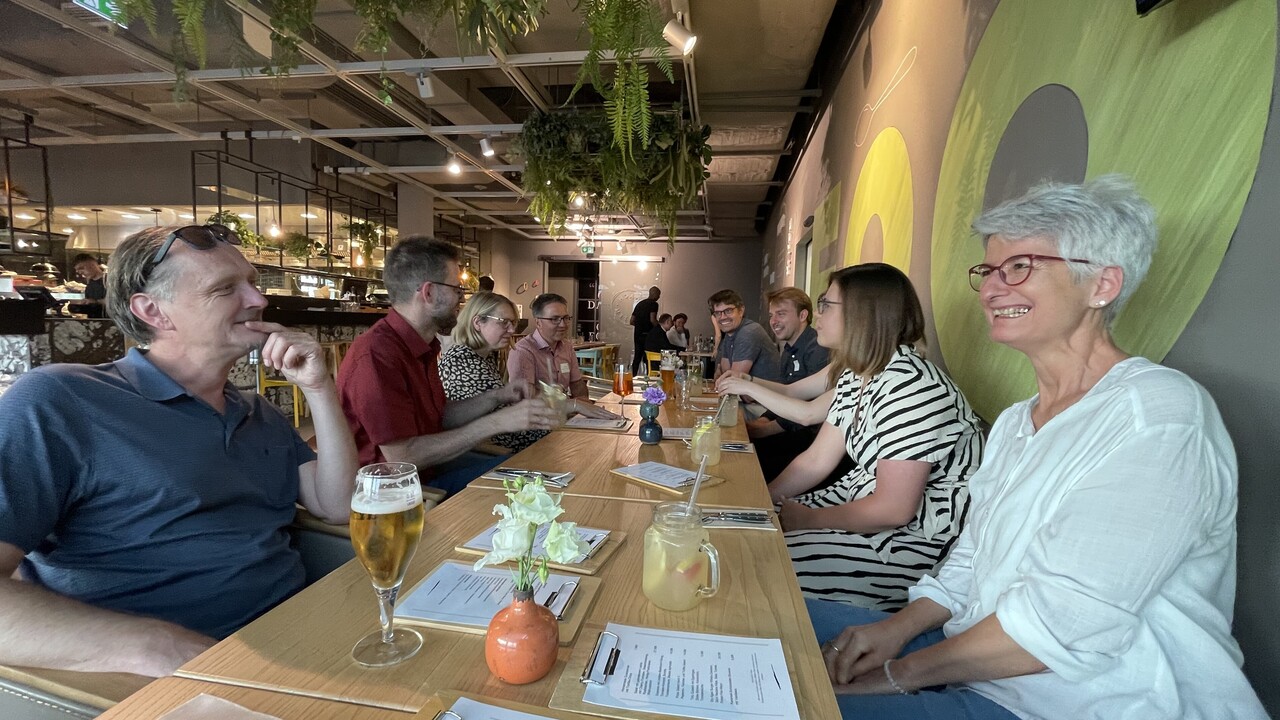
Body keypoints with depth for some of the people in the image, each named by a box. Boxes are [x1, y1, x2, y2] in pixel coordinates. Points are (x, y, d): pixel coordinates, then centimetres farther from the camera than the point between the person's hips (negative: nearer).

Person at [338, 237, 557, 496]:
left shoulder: (423, 346, 7)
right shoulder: (376, 355, -26)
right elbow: (402, 458, -26)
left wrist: (496, 397, -3)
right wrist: (496, 422, -24)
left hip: (429, 465, 9)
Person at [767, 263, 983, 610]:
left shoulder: (909, 384, -26)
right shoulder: (854, 374, 6)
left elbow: (893, 509, -26)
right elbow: (816, 460, 7)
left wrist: (807, 519, -14)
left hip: (919, 539, -9)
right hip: (863, 497, 9)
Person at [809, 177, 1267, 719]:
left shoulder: (1159, 414, -19)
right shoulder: (1015, 421, 10)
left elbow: (1066, 621, -26)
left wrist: (901, 671, -17)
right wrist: (898, 628, -4)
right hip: (971, 663, 8)